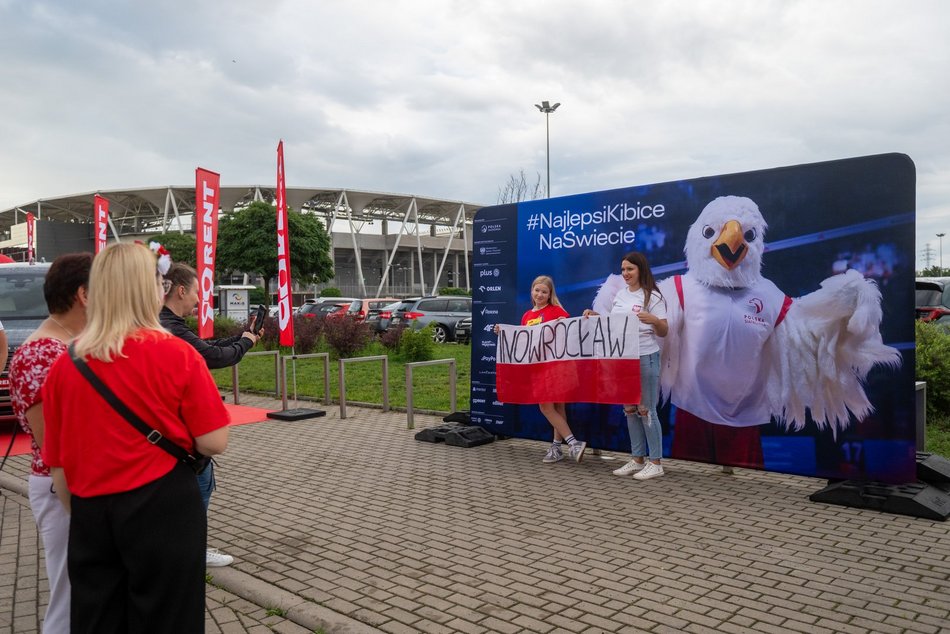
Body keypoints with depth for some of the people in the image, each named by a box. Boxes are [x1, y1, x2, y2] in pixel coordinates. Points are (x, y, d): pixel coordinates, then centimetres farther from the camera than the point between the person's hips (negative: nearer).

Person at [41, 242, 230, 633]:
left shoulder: (64, 365, -1)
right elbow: (214, 443, -12)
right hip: (162, 509, -4)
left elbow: (58, 463, 6)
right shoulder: (176, 355, -12)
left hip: (92, 515, 4)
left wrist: (83, 510, 19)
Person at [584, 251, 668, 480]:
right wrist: (595, 316, 6)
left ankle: (655, 463, 5)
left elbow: (663, 332, -9)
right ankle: (637, 459, 22)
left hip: (646, 358, -7)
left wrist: (653, 320, -29)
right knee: (630, 409, 12)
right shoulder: (620, 295, 11)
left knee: (646, 409, -4)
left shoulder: (652, 296, -8)